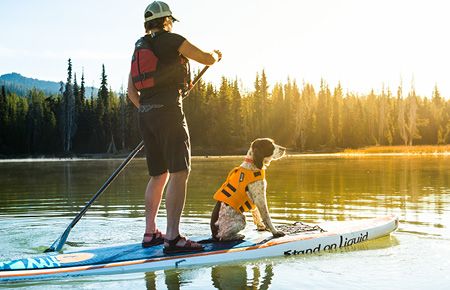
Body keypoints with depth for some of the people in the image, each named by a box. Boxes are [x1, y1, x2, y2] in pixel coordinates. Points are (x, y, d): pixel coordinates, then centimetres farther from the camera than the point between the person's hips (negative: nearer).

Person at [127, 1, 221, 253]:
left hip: (146, 116, 8)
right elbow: (207, 59, 3)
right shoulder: (171, 40, -1)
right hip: (168, 112, -8)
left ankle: (150, 233, 19)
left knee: (159, 175, 15)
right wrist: (216, 55, 24)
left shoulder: (139, 48, 19)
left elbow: (131, 91, 19)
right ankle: (173, 237, -19)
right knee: (179, 172, -12)